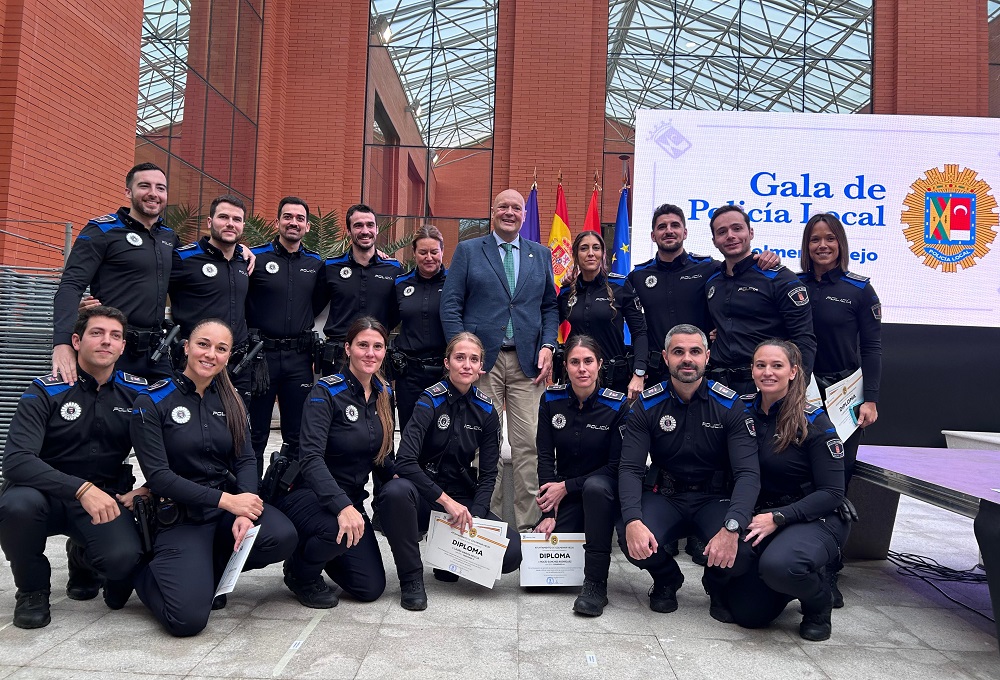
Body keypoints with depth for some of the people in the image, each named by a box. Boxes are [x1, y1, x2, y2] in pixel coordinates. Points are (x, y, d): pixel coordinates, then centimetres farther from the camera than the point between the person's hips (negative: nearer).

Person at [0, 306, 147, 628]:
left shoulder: (137, 393, -1)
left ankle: (82, 558, 14)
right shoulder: (45, 392, -9)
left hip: (106, 500, 1)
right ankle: (32, 588, -3)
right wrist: (81, 489, -34)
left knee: (124, 558, -27)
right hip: (48, 495, -1)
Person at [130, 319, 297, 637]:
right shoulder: (151, 403, -7)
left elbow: (245, 460, 2)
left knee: (283, 537, -26)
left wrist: (244, 512, -17)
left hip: (229, 501, 5)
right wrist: (224, 500, -21)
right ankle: (143, 571, 13)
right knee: (188, 618, -22)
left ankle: (207, 569, 4)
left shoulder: (230, 401, 8)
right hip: (178, 516, -4)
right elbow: (158, 475, -12)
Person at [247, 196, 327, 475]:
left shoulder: (316, 263, 8)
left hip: (299, 358, 3)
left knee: (298, 436, 11)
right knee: (255, 434, 6)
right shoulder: (255, 257, -2)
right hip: (261, 354, -3)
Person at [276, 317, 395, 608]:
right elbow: (310, 457, -29)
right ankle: (300, 572, -3)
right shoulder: (326, 392, -17)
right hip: (307, 494, -6)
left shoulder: (384, 394, 3)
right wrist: (342, 506, -42)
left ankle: (319, 548, 30)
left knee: (371, 588, 2)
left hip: (351, 500, 6)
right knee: (341, 531, -38)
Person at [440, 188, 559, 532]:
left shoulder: (541, 255, 15)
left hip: (528, 362, 2)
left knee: (528, 445, -2)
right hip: (482, 360, -2)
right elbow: (450, 304, 2)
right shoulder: (468, 250, 8)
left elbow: (550, 306, 16)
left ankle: (527, 523, 8)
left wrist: (548, 346, 1)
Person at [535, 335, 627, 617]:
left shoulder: (617, 405, -13)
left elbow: (617, 466, -12)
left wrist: (567, 487, -16)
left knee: (596, 486, -37)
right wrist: (549, 512, -13)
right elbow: (545, 457, -6)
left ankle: (596, 584, -28)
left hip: (603, 490, -3)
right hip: (562, 496, 3)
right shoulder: (551, 400, -5)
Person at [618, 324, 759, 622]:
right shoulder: (647, 405, -6)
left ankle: (717, 586, 12)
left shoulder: (730, 405, -9)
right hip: (664, 495, 1)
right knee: (632, 541, -30)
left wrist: (732, 527, -34)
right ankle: (666, 580, 10)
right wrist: (632, 520, -31)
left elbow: (748, 473, -16)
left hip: (715, 497, 0)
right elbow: (630, 468, -11)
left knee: (742, 553, -30)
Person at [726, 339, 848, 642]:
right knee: (747, 613, -8)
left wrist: (777, 517, -21)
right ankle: (789, 582, 23)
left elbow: (832, 493, -13)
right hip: (761, 516, 4)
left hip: (816, 520, -4)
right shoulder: (747, 414, 1)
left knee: (777, 564, -36)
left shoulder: (813, 421, -11)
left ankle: (819, 603, -2)